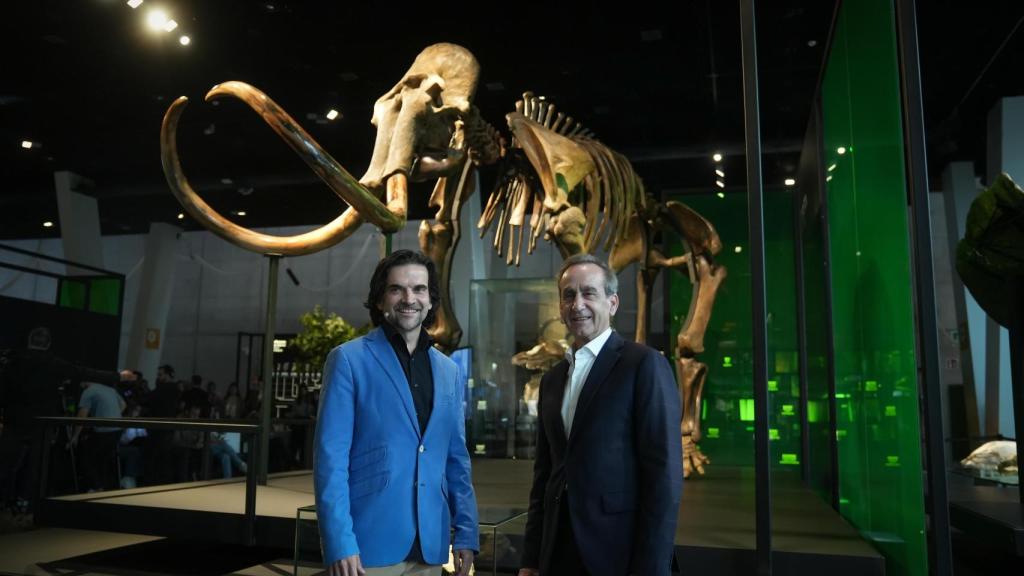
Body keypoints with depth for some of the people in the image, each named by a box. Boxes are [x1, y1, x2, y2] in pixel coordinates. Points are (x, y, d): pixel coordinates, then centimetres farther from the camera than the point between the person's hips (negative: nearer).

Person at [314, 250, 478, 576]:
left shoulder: (448, 371, 10)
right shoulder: (349, 359, -5)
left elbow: (456, 460, 12)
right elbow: (330, 455, -9)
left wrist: (466, 533, 6)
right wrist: (339, 543, -15)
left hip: (429, 547, 5)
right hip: (369, 543, -5)